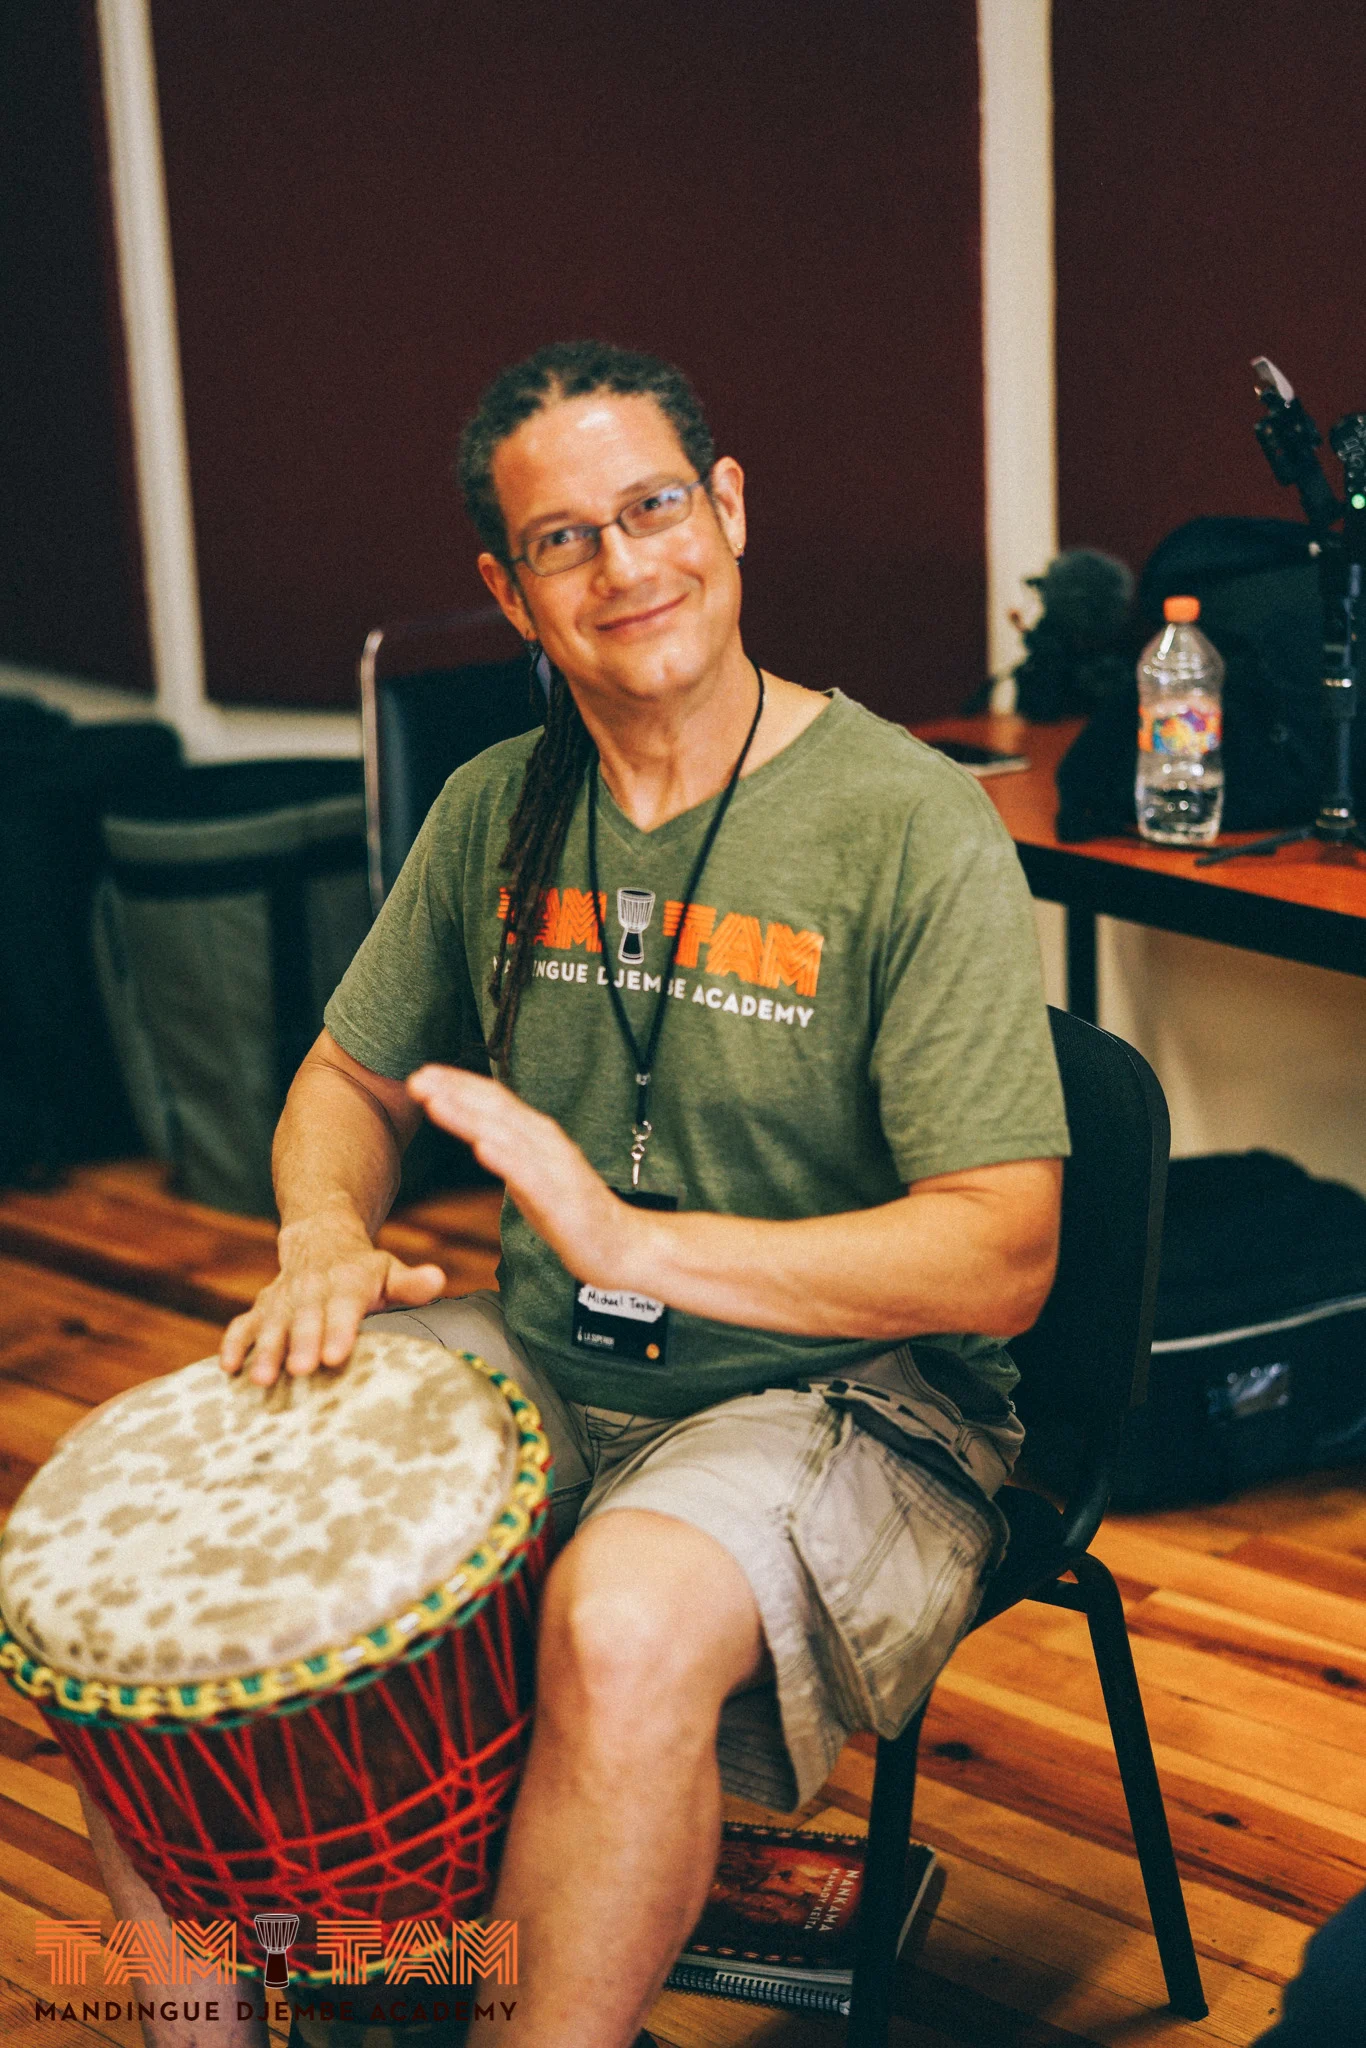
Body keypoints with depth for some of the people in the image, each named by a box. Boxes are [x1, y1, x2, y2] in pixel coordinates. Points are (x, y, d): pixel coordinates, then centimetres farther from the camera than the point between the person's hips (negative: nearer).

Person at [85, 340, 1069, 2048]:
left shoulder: (909, 826, -14)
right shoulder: (497, 812, 4)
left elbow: (1001, 1257, -19)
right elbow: (350, 1077, 18)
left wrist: (633, 1239, -27)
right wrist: (327, 1239, -6)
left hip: (848, 1397, -5)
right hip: (544, 1366, 6)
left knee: (629, 1624, -36)